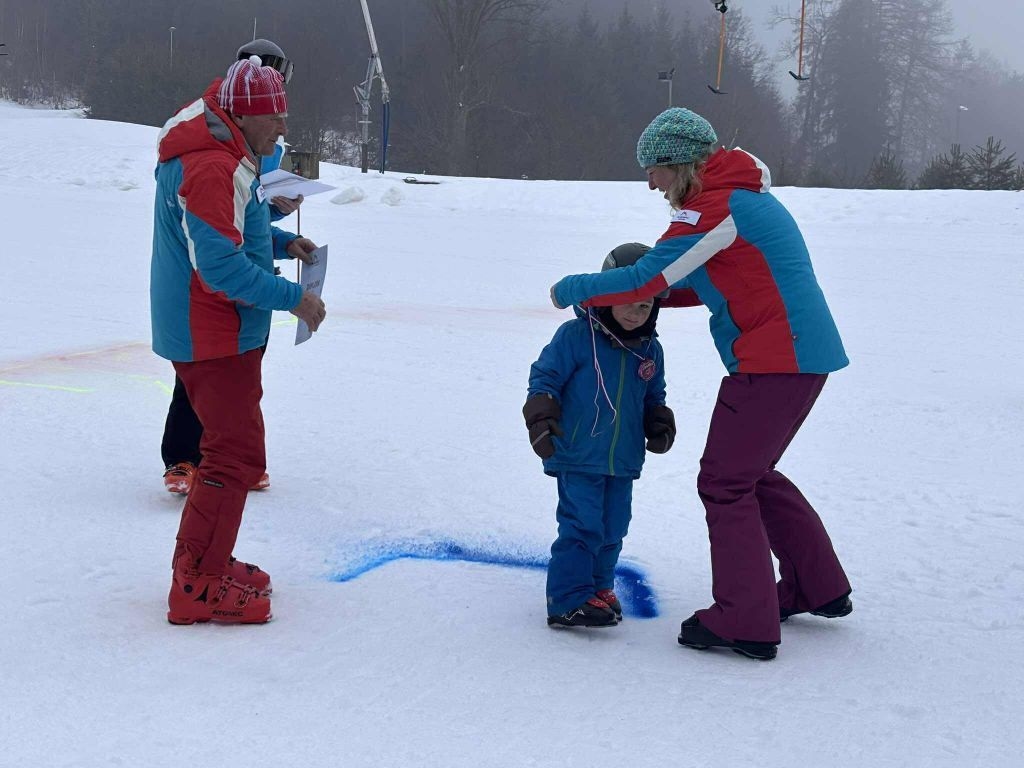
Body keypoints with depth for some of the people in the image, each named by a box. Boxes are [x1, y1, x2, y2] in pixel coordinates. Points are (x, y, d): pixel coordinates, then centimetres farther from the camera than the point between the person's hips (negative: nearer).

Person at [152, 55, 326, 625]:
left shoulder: (227, 156, 10)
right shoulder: (212, 168, -24)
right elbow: (221, 264, -29)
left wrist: (283, 242, 9)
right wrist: (292, 298, -23)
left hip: (223, 330, 11)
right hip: (213, 336, -11)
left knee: (233, 444, 20)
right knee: (237, 455, -7)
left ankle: (204, 561, 32)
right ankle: (198, 588, 0)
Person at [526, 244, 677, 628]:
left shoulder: (650, 349, 9)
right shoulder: (576, 336, -9)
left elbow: (653, 397, 21)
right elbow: (545, 376, -7)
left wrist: (660, 426, 5)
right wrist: (542, 418, -18)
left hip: (624, 460, 6)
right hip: (578, 455, -6)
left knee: (613, 528, 10)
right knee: (582, 526, -10)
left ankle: (599, 586, 27)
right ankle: (569, 599, -5)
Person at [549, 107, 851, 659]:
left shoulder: (714, 208, -16)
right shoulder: (744, 196, 16)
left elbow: (646, 279, -17)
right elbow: (710, 281, 21)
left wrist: (569, 290, -3)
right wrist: (643, 297, 9)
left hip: (773, 360, -10)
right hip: (802, 356, 10)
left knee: (724, 483, -2)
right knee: (754, 473, 22)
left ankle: (745, 623, 0)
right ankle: (818, 587, 30)